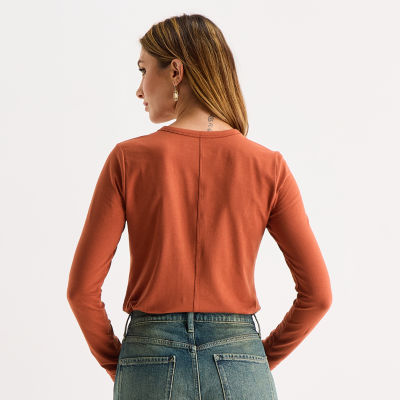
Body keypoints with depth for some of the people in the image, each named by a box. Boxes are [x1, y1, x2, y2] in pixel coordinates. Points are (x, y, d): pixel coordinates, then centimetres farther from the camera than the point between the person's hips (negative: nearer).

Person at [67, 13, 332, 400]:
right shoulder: (268, 166, -3)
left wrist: (117, 364, 9)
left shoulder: (129, 159, -6)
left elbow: (82, 287, -5)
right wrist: (261, 359, 11)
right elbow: (317, 294, -2)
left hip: (150, 368, 0)